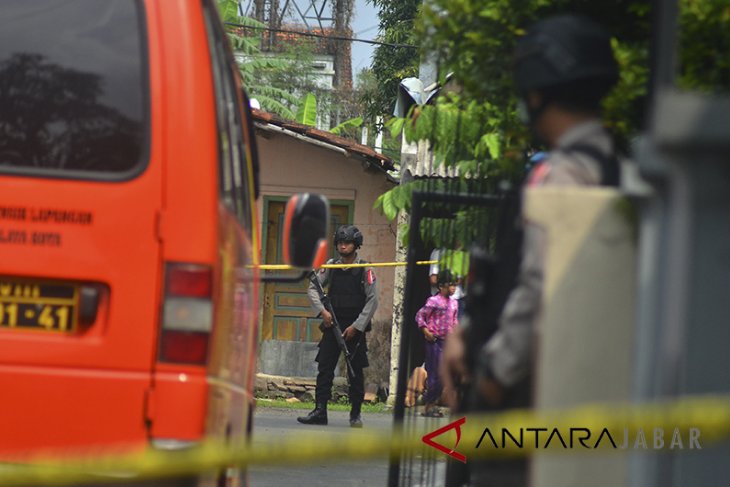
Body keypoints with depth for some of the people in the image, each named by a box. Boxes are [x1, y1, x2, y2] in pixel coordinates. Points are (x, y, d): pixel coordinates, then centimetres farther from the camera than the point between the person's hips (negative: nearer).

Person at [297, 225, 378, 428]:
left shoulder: (364, 270, -3)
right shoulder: (331, 266, 7)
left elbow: (372, 301, -5)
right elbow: (313, 288, 4)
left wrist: (356, 327, -10)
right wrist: (322, 310, -12)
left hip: (355, 328, -3)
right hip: (332, 325, 3)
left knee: (356, 372, 2)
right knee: (324, 369, -3)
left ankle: (355, 414, 10)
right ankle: (320, 411, -3)